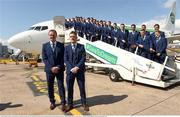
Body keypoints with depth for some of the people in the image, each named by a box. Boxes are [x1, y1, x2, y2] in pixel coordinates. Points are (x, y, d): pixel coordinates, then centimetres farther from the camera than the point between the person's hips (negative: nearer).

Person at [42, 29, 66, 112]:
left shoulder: (61, 45, 4)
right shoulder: (45, 45, 5)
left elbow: (63, 58, 0)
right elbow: (44, 59, -1)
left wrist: (58, 67, -13)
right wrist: (51, 68, -12)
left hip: (59, 69, -1)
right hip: (49, 70, 1)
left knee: (61, 86, 2)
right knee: (50, 87, 10)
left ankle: (63, 103, 12)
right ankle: (52, 102, 27)